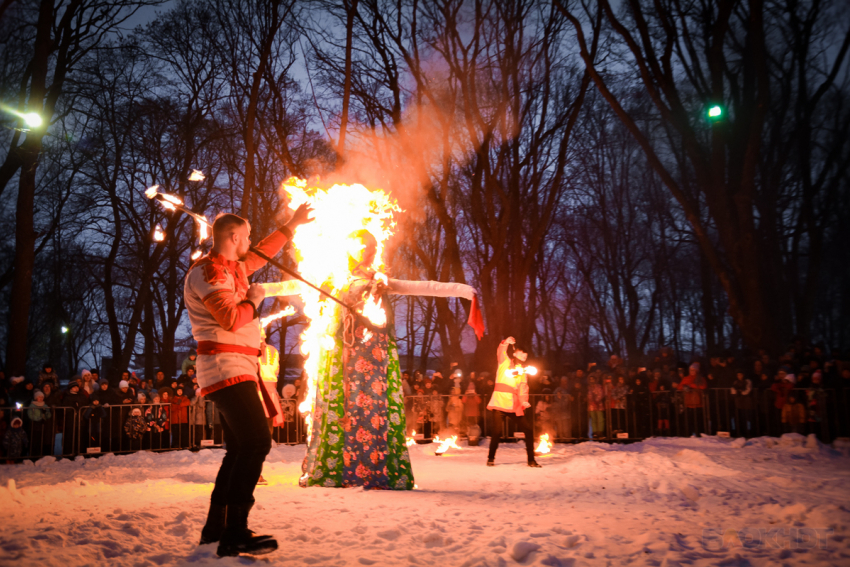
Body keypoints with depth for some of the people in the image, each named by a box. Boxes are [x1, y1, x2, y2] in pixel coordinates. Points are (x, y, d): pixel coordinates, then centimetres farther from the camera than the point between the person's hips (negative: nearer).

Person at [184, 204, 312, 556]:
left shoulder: (232, 267, 18)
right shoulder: (209, 271, -12)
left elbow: (262, 253, 36)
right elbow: (231, 319, -23)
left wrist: (292, 225, 42)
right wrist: (254, 299, -5)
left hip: (236, 369, 11)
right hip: (227, 367, -11)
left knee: (241, 448, 13)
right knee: (256, 442, -19)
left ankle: (216, 527, 20)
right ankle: (235, 534, -21)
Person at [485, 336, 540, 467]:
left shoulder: (522, 371, 18)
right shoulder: (504, 362, 9)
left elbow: (523, 388, 6)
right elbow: (500, 352, -12)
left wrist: (523, 401, -12)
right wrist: (505, 343, -29)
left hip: (514, 406, 4)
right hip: (499, 403, -4)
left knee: (528, 431, -1)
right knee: (497, 431, -10)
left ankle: (531, 460, 10)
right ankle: (491, 458, 10)